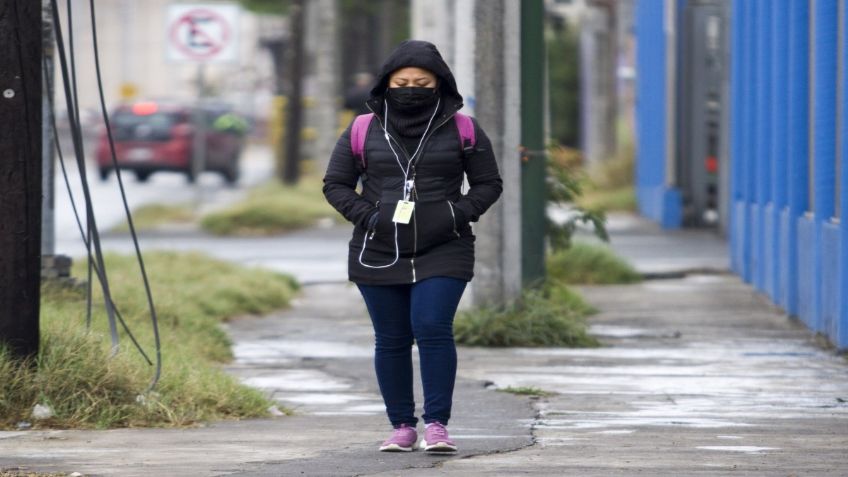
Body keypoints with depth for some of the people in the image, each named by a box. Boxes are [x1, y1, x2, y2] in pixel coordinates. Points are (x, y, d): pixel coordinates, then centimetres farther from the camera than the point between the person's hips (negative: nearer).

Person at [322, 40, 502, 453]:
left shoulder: (462, 130, 2)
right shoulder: (363, 132, 4)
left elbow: (488, 183, 8)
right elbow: (335, 184, 11)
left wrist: (458, 214, -8)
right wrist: (364, 215, -6)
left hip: (442, 253, -2)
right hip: (378, 254, 2)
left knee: (433, 329, -16)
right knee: (391, 340, 4)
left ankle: (437, 424, -11)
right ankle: (402, 427, 12)